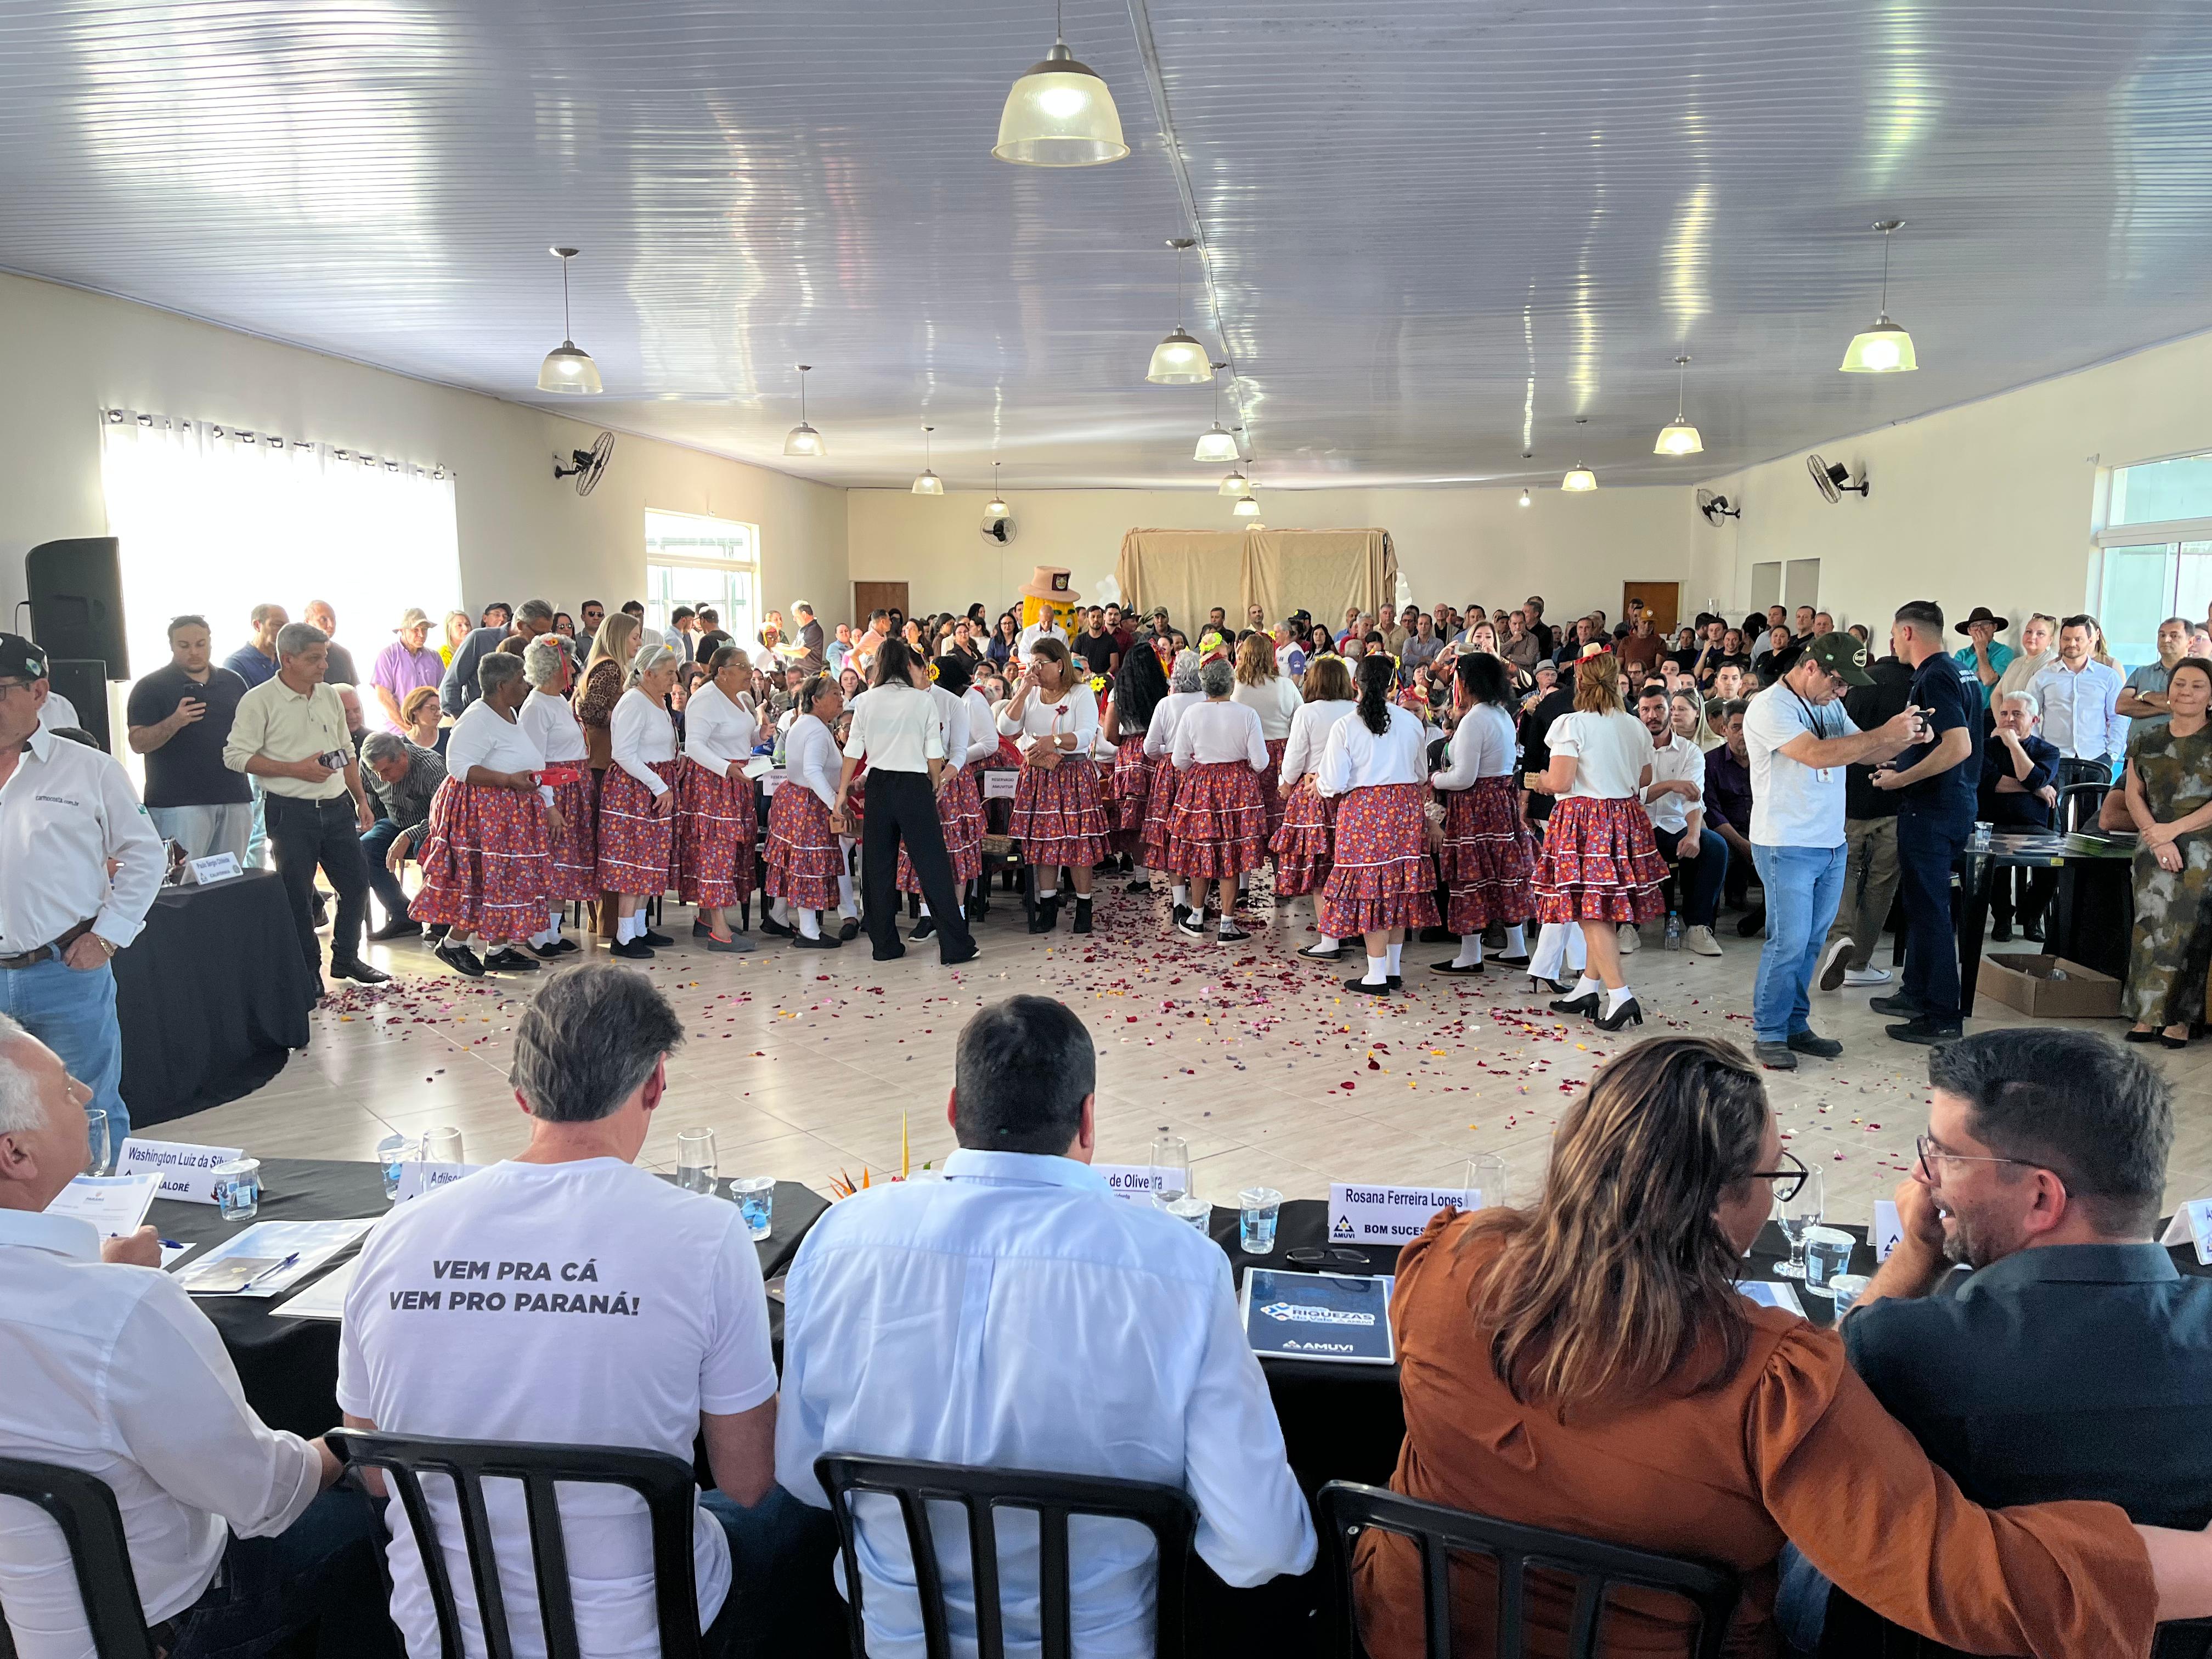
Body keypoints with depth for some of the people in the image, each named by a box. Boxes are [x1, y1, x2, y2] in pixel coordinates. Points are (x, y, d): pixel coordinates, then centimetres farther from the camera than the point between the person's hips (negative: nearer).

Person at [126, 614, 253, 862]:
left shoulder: (233, 683, 15)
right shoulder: (151, 687, 1)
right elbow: (137, 743, -6)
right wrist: (175, 722, -22)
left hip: (235, 799, 4)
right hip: (179, 803, -4)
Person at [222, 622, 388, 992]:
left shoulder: (329, 696, 10)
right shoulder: (260, 701, -8)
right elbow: (236, 756, -12)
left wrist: (361, 800, 14)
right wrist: (296, 770, -17)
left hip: (337, 806, 6)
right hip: (291, 812, -6)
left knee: (356, 884, 9)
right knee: (297, 894, 2)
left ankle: (346, 958, 25)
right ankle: (307, 970, 15)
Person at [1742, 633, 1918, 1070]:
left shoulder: (1830, 707, 15)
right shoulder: (1771, 707, -13)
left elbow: (1868, 753, 17)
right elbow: (1817, 754, -25)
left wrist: (1906, 738, -3)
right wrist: (1884, 734, -21)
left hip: (1832, 845, 8)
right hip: (1787, 848, -8)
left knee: (1811, 943, 11)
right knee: (1788, 943, -6)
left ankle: (1795, 1025, 20)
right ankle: (1768, 1034, 4)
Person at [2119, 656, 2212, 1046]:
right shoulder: (2146, 743, 12)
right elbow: (2134, 796, 7)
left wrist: (2174, 829, -14)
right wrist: (2158, 839, -7)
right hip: (2154, 851, 3)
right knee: (2152, 927, -4)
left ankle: (2180, 1019, 2)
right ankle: (2148, 1014, 1)